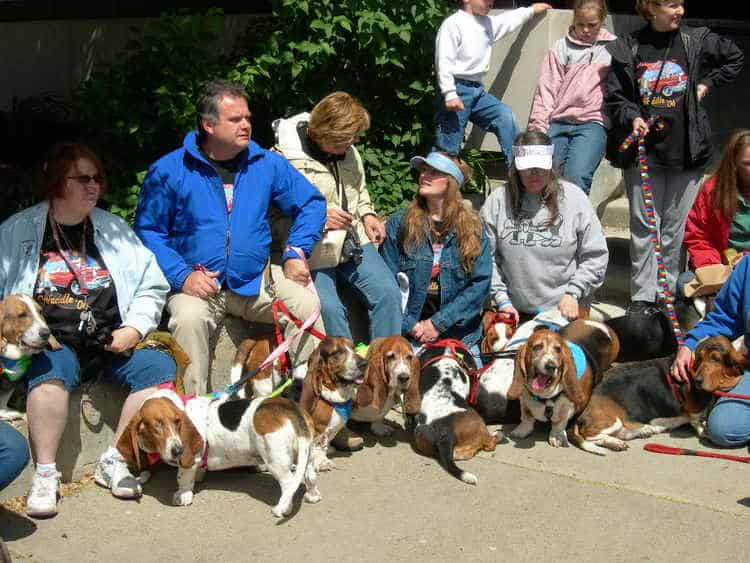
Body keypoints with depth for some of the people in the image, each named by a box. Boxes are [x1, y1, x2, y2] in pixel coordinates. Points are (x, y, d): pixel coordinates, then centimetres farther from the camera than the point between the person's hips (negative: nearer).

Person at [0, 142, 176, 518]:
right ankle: (45, 473, -23)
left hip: (111, 342, 3)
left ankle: (115, 461, -12)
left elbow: (152, 286, 14)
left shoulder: (113, 228, 13)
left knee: (160, 367, -22)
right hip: (52, 343, -3)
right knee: (50, 370, -36)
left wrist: (134, 329, -2)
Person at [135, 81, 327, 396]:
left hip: (255, 279, 3)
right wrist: (182, 276, -16)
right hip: (198, 283, -3)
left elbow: (311, 203, 15)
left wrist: (296, 253, 3)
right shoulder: (169, 171, -2)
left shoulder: (267, 164, 6)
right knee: (188, 318, -33)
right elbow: (148, 230, -3)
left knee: (305, 303, -20)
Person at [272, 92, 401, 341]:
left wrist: (367, 215, 10)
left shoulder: (349, 152, 11)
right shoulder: (284, 159, -13)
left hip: (354, 240, 6)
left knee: (387, 292, -10)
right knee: (328, 307, -25)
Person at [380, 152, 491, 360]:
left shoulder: (473, 227, 5)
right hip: (409, 334, -1)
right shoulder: (399, 223, 3)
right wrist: (410, 326, -10)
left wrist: (439, 323, -9)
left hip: (459, 334, 1)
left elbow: (480, 283, -2)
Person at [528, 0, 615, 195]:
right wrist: (538, 128, -1)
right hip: (558, 122, 2)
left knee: (576, 177, -22)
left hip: (592, 122, -2)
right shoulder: (562, 47, 11)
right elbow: (546, 89, 8)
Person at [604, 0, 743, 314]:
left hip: (686, 149, 1)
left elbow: (734, 59, 20)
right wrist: (632, 117, -15)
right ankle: (642, 296, 9)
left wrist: (707, 84, 9)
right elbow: (614, 96, 2)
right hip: (642, 149, -1)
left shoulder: (697, 41, 2)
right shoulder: (627, 48, -2)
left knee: (674, 227, 6)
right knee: (642, 225, 2)